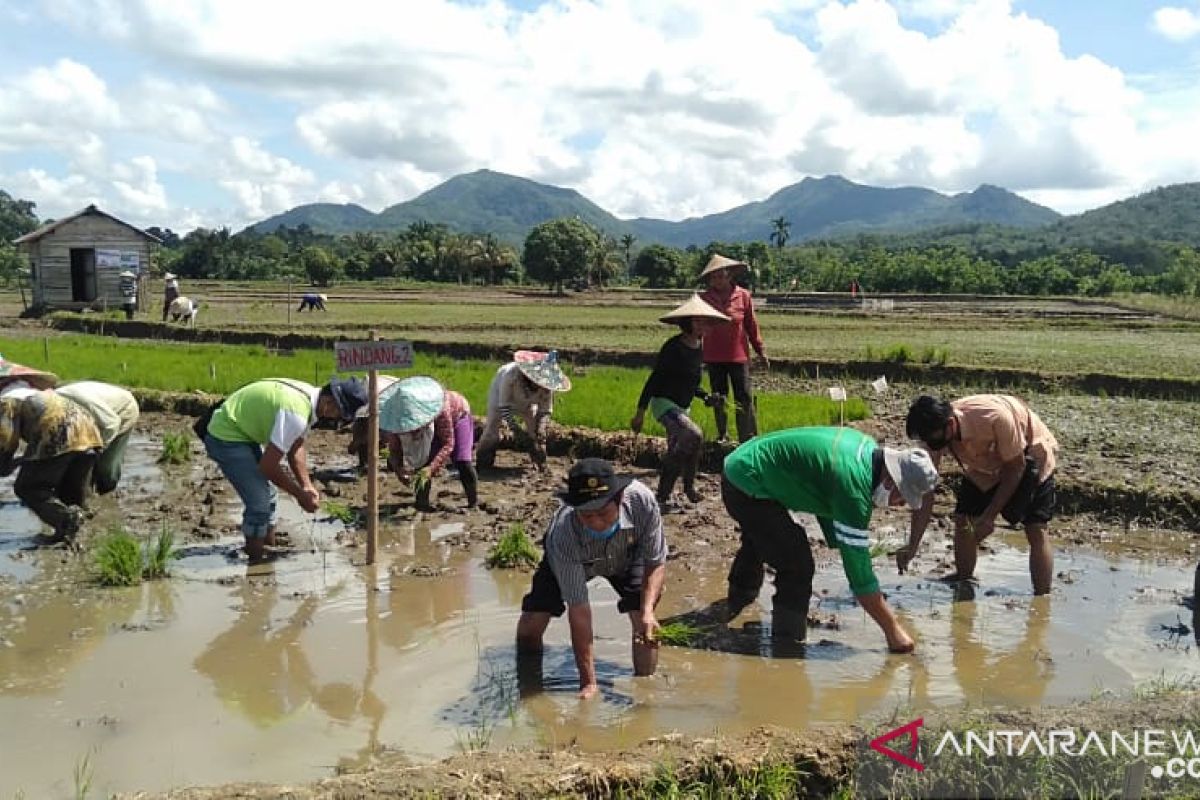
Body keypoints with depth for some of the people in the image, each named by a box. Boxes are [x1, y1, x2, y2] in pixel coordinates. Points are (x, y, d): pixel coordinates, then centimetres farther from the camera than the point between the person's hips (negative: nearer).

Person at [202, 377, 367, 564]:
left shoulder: (309, 396, -3)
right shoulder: (296, 414, -32)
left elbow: (295, 448, 9)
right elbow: (268, 466, -26)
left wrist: (307, 486, 0)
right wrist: (300, 494, -13)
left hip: (242, 432, 10)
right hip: (225, 440, -10)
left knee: (267, 494, 17)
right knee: (259, 502, -10)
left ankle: (269, 547, 31)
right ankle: (256, 562, 3)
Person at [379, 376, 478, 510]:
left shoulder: (441, 409, -46)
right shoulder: (397, 418, -34)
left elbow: (448, 444, -42)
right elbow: (394, 449, -23)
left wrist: (431, 468, -54)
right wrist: (398, 469, -43)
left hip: (457, 415, -3)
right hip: (432, 426, 4)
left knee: (463, 461, -17)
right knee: (425, 461, -18)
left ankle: (474, 503, -1)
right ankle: (422, 502, -2)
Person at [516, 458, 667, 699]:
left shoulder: (642, 500, -40)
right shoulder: (563, 535, -43)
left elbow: (656, 563, -23)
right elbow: (578, 610, -38)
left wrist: (647, 612, -40)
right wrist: (588, 682, -35)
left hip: (627, 556, 1)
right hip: (567, 561, -1)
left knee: (645, 625, -18)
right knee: (529, 626, -12)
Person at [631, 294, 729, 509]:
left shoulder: (699, 347, 6)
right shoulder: (673, 347, -17)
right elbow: (653, 379, -16)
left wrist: (706, 397, 2)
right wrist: (640, 412, -18)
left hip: (681, 408, 9)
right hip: (663, 403, -9)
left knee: (676, 454, 12)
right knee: (693, 435, -28)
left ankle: (663, 497, 25)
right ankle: (688, 485, -11)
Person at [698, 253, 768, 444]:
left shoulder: (743, 296, -4)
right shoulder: (705, 298, -1)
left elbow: (752, 325, 2)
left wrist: (760, 351, 5)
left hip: (738, 356, -2)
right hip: (713, 358, 2)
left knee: (744, 399, -3)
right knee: (718, 399, 13)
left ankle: (749, 439, 2)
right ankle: (722, 435, 26)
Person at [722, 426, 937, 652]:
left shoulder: (868, 447, -4)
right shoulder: (853, 487, -31)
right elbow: (859, 571, -26)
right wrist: (893, 630, -20)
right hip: (747, 486, -10)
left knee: (758, 541, 35)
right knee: (797, 566, -15)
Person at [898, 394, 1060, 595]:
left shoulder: (994, 416, -41)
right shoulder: (933, 435, -26)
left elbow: (1016, 466, -25)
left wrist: (990, 516, -26)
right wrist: (912, 547, -27)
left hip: (1029, 453, -4)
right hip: (985, 463, 4)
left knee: (1036, 529, -13)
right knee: (963, 520, -5)